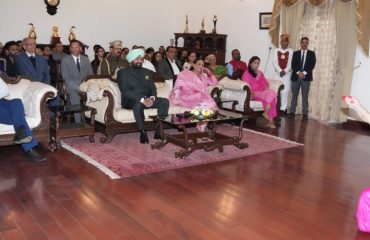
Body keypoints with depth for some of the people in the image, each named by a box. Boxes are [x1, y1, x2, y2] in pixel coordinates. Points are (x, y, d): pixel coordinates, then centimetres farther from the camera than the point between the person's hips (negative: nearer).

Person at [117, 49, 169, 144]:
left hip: (147, 100, 5)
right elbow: (125, 91, -12)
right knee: (138, 104, -40)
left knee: (165, 101, -21)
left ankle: (158, 130, -20)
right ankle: (143, 132, -28)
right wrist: (142, 100, -24)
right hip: (131, 101, -5)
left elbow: (152, 88, 11)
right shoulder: (123, 72, 1)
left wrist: (152, 98, -13)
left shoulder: (147, 72, 20)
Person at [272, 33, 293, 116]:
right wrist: (280, 71, -13)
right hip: (278, 72, 2)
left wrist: (285, 71, -14)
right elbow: (275, 62, -1)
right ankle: (280, 108, 8)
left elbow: (290, 63, -3)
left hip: (287, 73, -1)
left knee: (285, 90, -7)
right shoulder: (276, 51, 7)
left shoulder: (290, 51, 3)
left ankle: (283, 108, -3)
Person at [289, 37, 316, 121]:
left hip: (306, 77, -1)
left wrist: (304, 73, -15)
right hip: (296, 77, 1)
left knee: (305, 96, 0)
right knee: (294, 95, 5)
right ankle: (292, 112, 11)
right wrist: (298, 72, -15)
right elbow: (293, 65, 1)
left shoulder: (311, 53, 8)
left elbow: (312, 65, -3)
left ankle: (305, 114, 2)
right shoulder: (295, 53, 11)